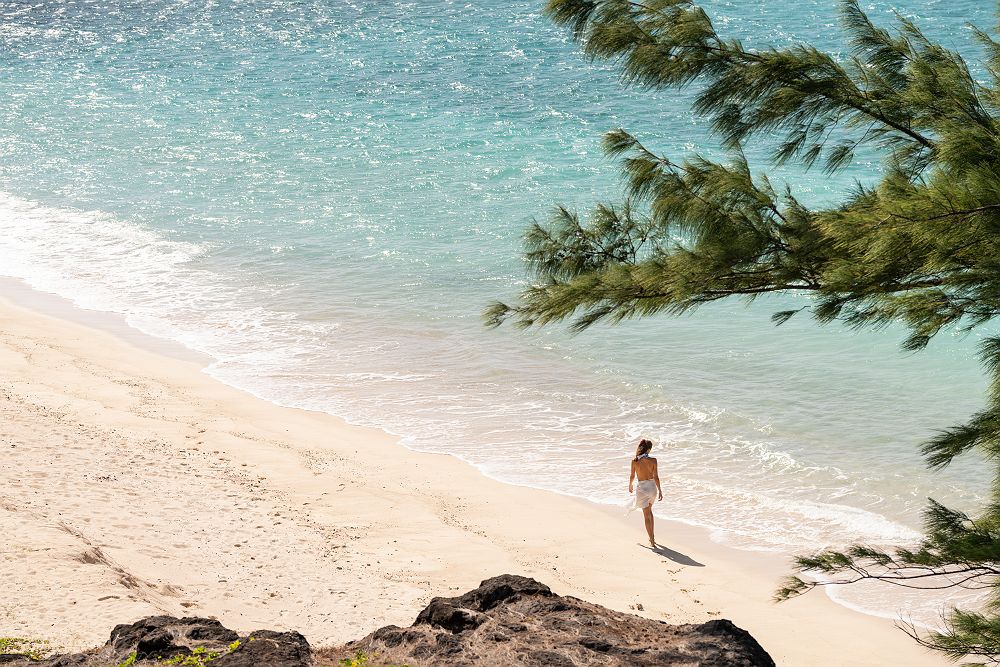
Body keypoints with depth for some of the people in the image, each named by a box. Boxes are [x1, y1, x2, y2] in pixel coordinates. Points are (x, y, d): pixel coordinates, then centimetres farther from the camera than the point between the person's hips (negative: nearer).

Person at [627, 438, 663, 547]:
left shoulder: (635, 461, -13)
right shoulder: (653, 460, -11)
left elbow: (632, 476, 0)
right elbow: (656, 477, -7)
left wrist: (630, 485, 20)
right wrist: (660, 491, 2)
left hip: (642, 488, -3)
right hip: (652, 487, 3)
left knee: (647, 516, 6)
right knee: (649, 511, 26)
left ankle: (652, 541, 4)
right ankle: (652, 537, 33)